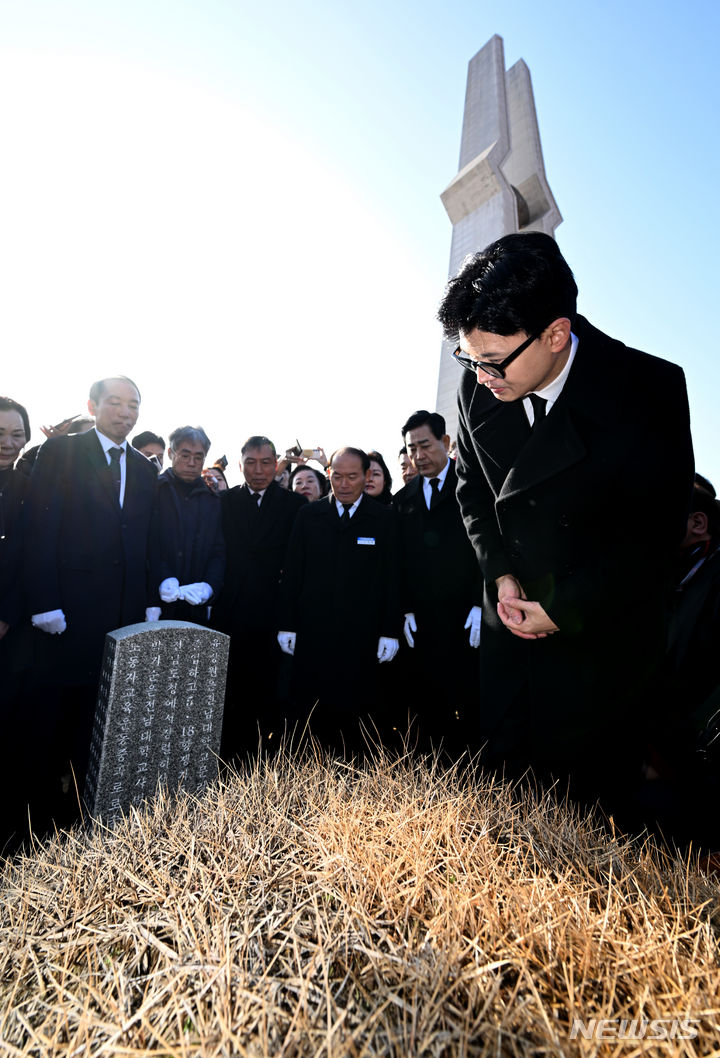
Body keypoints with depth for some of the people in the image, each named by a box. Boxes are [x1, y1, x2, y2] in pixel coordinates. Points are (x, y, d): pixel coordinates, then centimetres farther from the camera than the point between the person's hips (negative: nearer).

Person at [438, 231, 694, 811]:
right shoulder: (479, 387, -6)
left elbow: (658, 527, -13)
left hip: (603, 628, -3)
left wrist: (564, 608, -13)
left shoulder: (650, 388, -17)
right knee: (499, 777, 12)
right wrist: (502, 575, -5)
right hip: (512, 617, 4)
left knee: (588, 789, 7)